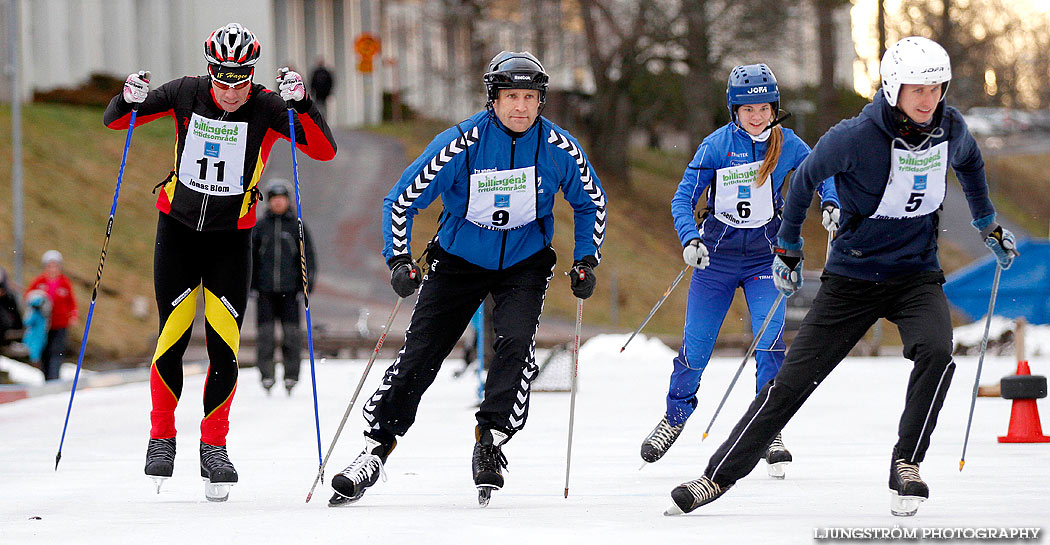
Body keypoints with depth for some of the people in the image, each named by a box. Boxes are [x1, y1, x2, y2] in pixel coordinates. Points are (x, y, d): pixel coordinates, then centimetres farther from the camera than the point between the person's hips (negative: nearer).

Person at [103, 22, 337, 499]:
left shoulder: (266, 108, -13)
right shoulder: (187, 94, -9)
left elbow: (324, 150, -23)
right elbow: (114, 121, -1)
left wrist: (300, 102, -36)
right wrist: (130, 99, -23)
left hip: (232, 239, 0)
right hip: (178, 230, 0)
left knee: (223, 347, -7)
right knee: (172, 339, -5)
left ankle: (214, 446, 10)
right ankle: (161, 438, 13)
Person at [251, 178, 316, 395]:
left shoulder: (297, 226, 7)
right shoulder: (260, 226, 9)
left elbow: (308, 256, 10)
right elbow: (250, 256, 14)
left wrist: (307, 284, 3)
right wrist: (250, 284, 8)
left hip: (289, 288, -1)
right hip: (265, 289, 1)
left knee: (291, 332, -3)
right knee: (265, 332, -3)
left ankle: (291, 375, 3)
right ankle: (266, 375, 2)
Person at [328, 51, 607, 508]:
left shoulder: (559, 148, -14)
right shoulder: (461, 144, -20)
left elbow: (590, 202, 5)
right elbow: (402, 200, -11)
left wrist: (586, 261, -2)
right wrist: (399, 260, -20)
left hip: (525, 261, 1)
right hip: (460, 258, -1)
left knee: (516, 340, -24)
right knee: (419, 354, -5)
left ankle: (491, 440, -14)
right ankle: (377, 446, 5)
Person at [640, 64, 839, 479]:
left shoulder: (786, 144, -4)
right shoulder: (717, 145, -10)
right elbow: (683, 197, -9)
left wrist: (831, 203, -10)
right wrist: (689, 239, -25)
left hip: (765, 254, 1)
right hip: (717, 253, -1)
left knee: (770, 340, -15)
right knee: (695, 345, 3)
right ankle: (675, 416, 28)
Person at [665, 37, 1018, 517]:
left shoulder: (951, 128, -7)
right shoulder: (856, 137, -20)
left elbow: (969, 162, 19)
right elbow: (805, 178, -1)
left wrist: (988, 225, 28)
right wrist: (787, 248, 9)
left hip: (917, 274, 2)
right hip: (852, 276, -2)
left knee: (936, 352, -29)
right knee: (793, 379, -2)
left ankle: (906, 465, -14)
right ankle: (718, 476, 9)